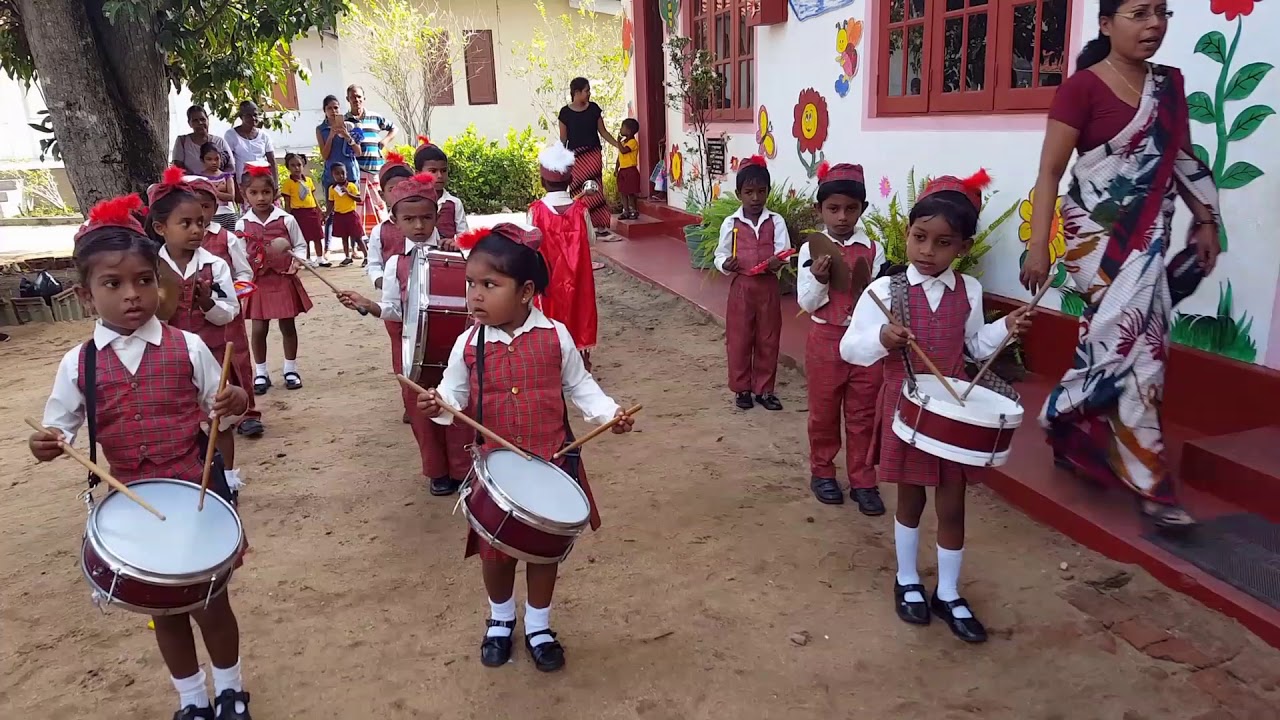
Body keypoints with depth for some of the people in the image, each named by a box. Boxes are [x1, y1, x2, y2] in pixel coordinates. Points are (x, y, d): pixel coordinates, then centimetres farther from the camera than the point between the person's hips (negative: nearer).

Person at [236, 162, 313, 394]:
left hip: (284, 279, 0)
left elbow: (300, 245, 3)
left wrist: (297, 261, -14)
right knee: (259, 328, 5)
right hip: (258, 282, 1)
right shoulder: (242, 225, -2)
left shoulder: (286, 219, -5)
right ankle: (260, 373, 18)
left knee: (288, 325, 9)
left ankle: (291, 369, 23)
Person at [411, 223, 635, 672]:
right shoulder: (468, 346, -8)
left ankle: (538, 626, 39)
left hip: (552, 464, -1)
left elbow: (579, 386, 1)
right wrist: (438, 405, -22)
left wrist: (607, 413, -14)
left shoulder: (555, 337, -10)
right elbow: (454, 394, 0)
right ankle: (500, 619, 44)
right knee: (494, 550, 14)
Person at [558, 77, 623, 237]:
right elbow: (563, 139, 3)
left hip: (593, 154, 1)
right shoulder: (565, 112, -1)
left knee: (594, 190, -6)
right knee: (580, 193, -2)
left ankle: (601, 226, -5)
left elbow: (602, 131, 9)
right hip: (575, 157, -1)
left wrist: (617, 144, -1)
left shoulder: (594, 108, 5)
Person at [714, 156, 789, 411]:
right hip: (741, 287, -1)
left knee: (768, 340, 9)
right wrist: (725, 264, -20)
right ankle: (741, 388, 20)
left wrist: (777, 261, -30)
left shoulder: (776, 221, -1)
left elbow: (783, 252, -7)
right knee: (738, 340, 5)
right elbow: (720, 255, 2)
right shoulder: (731, 223, -2)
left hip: (768, 287, 1)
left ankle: (764, 389, 21)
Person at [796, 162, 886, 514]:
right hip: (826, 341, -1)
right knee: (823, 412, 13)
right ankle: (822, 472, 30)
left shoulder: (873, 249, -2)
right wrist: (819, 279, -24)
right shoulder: (811, 249, -5)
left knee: (863, 415, 9)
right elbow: (806, 303, -7)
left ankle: (863, 481, 20)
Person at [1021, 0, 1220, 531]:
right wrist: (1037, 247, -16)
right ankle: (1151, 486, -4)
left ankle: (1076, 439, 26)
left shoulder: (1169, 84, 10)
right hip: (1099, 232, -7)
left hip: (1149, 234, 7)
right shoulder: (1082, 87, -10)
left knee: (1112, 346, 9)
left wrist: (1206, 220, 15)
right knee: (1134, 347, -11)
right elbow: (1049, 172, -11)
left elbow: (1181, 158, 18)